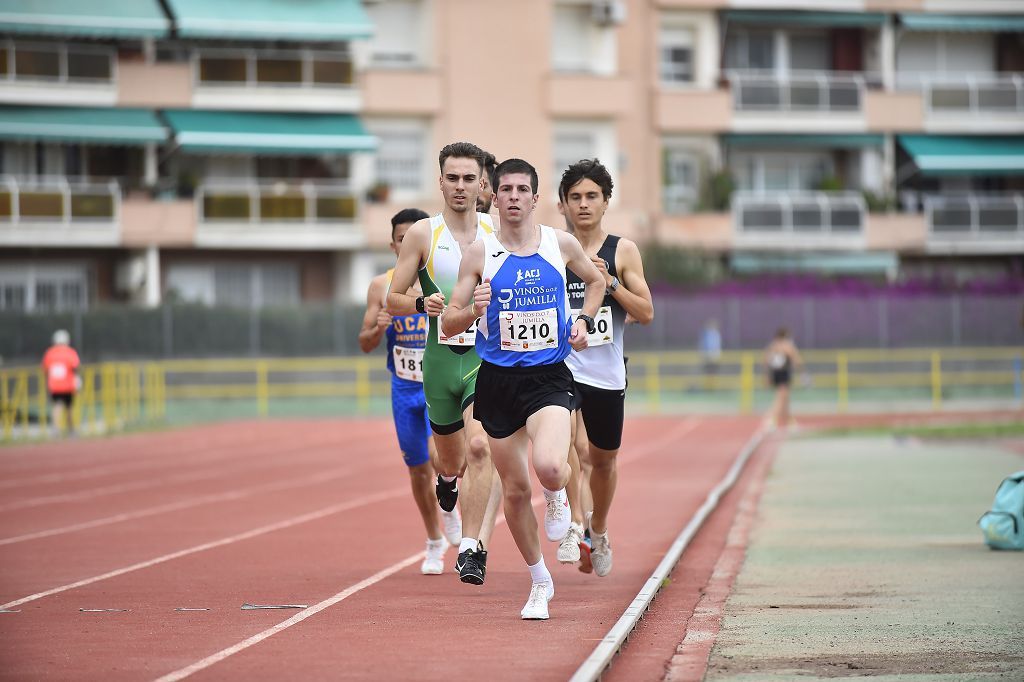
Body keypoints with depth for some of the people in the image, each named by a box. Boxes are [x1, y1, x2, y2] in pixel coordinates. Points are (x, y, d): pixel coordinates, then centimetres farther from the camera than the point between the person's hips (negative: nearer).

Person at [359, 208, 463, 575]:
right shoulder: (381, 287, -2)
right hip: (405, 387, 3)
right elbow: (365, 344, 2)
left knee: (439, 454, -23)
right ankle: (435, 542, 29)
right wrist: (377, 330, -19)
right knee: (418, 468, 10)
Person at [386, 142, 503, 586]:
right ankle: (448, 478, 54)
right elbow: (393, 300, 2)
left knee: (480, 446, -22)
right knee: (451, 460, 15)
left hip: (488, 356, -1)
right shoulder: (422, 234, 0)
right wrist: (423, 305, -18)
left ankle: (472, 548, -20)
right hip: (441, 359, 1)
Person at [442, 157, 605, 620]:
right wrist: (473, 311, -20)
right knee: (514, 489, 6)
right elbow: (449, 324, 0)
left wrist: (584, 320, 6)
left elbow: (595, 281, 23)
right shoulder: (479, 253, -2)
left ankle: (556, 497, 12)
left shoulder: (562, 244, 1)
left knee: (549, 467, -27)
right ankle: (539, 581, 27)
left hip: (548, 377, -1)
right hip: (498, 380, 1)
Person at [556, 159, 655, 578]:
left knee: (603, 460, 16)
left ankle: (598, 530, 40)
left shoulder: (623, 251, 1)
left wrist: (610, 283, -16)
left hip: (607, 374, 2)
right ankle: (574, 523, -25)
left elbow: (646, 313, -3)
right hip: (561, 366, -2)